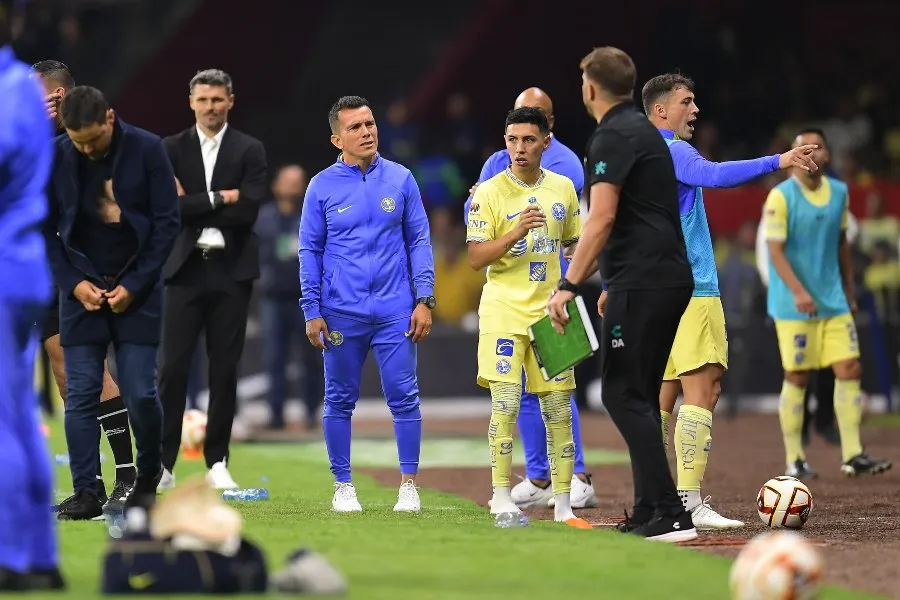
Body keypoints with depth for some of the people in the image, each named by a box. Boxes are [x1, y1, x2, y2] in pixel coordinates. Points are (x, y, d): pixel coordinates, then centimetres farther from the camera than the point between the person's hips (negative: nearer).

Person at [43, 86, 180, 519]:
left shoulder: (146, 150, -7)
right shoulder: (55, 157, -3)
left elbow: (167, 222, -5)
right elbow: (44, 228, 3)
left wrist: (135, 284, -9)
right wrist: (74, 283, -7)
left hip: (136, 288, -1)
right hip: (82, 287, 2)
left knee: (140, 393, -4)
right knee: (81, 394, -2)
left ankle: (148, 478, 17)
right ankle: (86, 494, 2)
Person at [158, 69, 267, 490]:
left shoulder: (250, 151, 4)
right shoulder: (171, 149, 5)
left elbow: (249, 210, -9)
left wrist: (194, 207, -9)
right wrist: (219, 198, -12)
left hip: (231, 270, 0)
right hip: (186, 268, 0)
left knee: (225, 369, 3)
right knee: (173, 367, -4)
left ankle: (217, 463, 9)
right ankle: (163, 463, 0)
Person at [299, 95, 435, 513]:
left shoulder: (400, 179, 4)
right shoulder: (322, 187, 2)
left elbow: (419, 241, 6)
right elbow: (310, 251, 4)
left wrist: (424, 300, -3)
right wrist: (312, 312, -2)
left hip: (395, 312, 0)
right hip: (342, 314, 0)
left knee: (404, 397, -3)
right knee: (339, 401, 5)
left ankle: (408, 485, 5)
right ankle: (343, 486, 15)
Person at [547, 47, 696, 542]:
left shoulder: (613, 136, -9)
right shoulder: (644, 131, 21)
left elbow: (602, 219, -19)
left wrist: (568, 286, -20)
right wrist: (614, 284, 32)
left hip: (642, 283, -10)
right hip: (671, 279, 10)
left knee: (623, 394, -10)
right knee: (640, 396, 13)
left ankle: (670, 514, -17)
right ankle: (649, 514, 13)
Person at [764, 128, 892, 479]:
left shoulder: (839, 193, 7)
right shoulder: (780, 197, -10)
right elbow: (776, 251, -15)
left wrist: (850, 290, 17)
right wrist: (798, 291, -26)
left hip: (834, 301, 5)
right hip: (793, 305, -5)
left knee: (850, 369, -2)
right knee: (796, 378, -1)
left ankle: (852, 455, 2)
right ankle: (794, 461, 7)